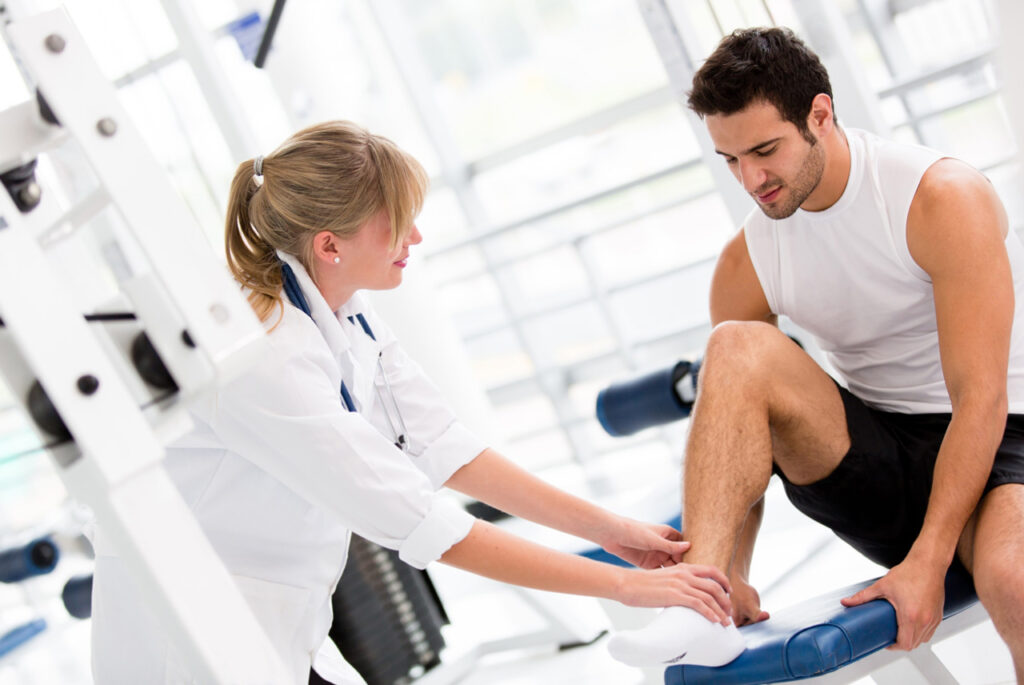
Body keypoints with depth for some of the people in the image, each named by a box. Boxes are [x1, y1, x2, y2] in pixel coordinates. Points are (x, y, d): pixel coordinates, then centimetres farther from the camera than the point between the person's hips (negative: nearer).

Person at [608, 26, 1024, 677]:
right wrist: (733, 572, -11)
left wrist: (928, 559, -24)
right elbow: (737, 434, 2)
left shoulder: (941, 197, -16)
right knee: (737, 348, -23)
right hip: (876, 457, 4)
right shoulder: (747, 263, -2)